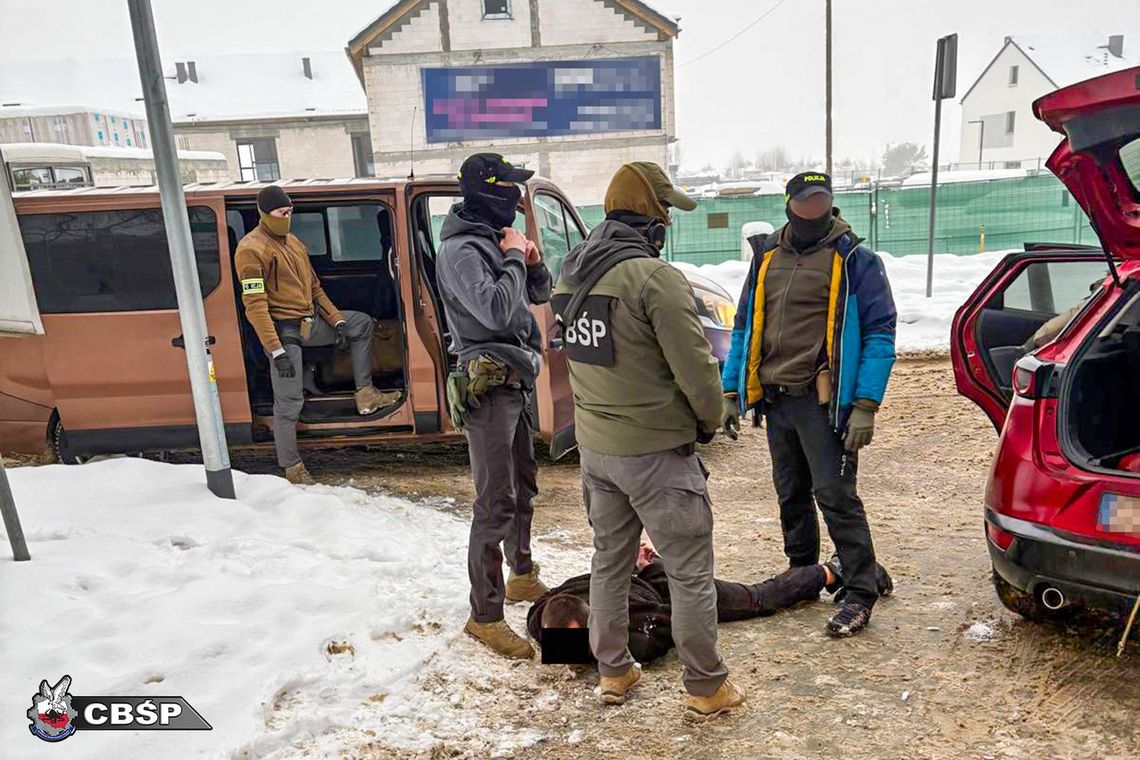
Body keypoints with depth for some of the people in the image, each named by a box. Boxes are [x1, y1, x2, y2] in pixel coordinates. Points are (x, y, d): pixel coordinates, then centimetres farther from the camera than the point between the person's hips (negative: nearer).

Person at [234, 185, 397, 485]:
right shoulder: (251, 249, -12)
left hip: (309, 321, 8)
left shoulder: (294, 242, 15)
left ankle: (365, 395, 10)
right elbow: (255, 306, -18)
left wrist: (337, 321, 7)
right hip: (283, 330, -8)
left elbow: (314, 288, 18)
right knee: (289, 402, -6)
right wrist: (276, 351, -24)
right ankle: (292, 468, 6)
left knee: (362, 324, 13)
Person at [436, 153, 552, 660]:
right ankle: (484, 615, 2)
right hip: (489, 386, -10)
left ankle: (522, 577, 39)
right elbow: (496, 311, -27)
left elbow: (538, 295, 21)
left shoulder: (494, 241, 13)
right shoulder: (460, 249, -15)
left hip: (516, 381, 10)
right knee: (496, 503, -8)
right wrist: (514, 259, -14)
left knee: (523, 486, 21)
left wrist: (533, 264, 1)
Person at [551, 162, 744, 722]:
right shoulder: (655, 277, -20)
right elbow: (696, 367, -18)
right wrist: (710, 419, -1)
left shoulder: (571, 275, 5)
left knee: (609, 560, 21)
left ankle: (613, 672, 34)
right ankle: (706, 688, 22)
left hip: (594, 445, 8)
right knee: (690, 572, 8)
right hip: (655, 450, -7)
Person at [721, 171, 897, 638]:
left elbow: (880, 334, -9)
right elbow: (744, 328, 15)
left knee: (834, 495, -5)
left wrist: (866, 406, -17)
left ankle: (860, 594, 7)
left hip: (824, 402, -6)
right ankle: (801, 573, 33)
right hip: (775, 399, 6)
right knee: (791, 495, 16)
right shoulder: (767, 257, 12)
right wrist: (731, 391, 10)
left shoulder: (855, 260, -5)